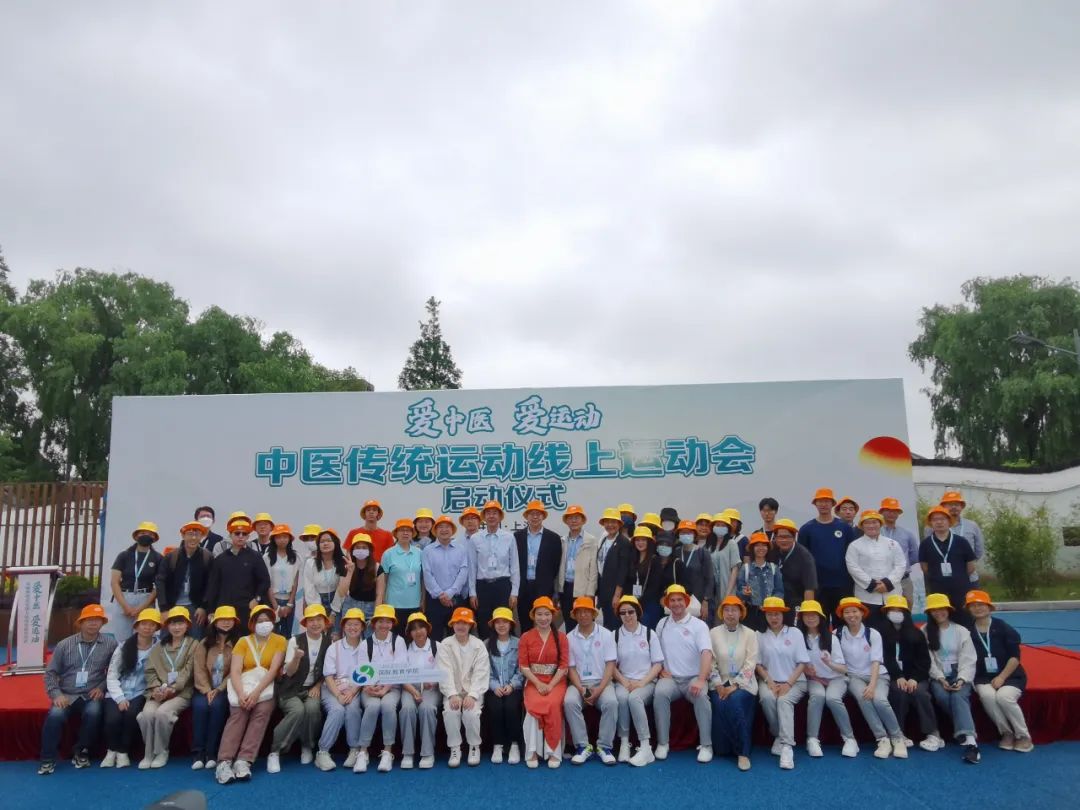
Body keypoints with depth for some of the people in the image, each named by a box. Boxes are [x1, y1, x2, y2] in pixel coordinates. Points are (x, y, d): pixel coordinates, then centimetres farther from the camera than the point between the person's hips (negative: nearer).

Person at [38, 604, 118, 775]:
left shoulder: (110, 644, 2)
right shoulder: (65, 644, 5)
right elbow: (51, 672, 7)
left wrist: (102, 687, -8)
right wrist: (56, 694, -6)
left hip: (92, 696, -1)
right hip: (67, 695, 1)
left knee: (93, 711, -32)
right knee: (56, 714, -30)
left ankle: (81, 752, -8)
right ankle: (48, 759, -11)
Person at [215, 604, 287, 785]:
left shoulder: (279, 641, 6)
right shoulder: (243, 642, 12)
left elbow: (273, 670, -7)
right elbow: (234, 671, -2)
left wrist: (256, 692, -22)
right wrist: (241, 694, -21)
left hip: (266, 687, -1)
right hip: (244, 685, 1)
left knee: (263, 709, -31)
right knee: (238, 712, -29)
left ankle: (243, 761, -35)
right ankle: (224, 762, -34)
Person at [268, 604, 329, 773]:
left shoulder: (328, 642, 3)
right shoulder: (295, 640, -3)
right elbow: (289, 672, -7)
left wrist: (318, 686, -5)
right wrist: (296, 657, -27)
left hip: (313, 688, 2)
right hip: (292, 689, -2)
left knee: (312, 708, -31)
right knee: (298, 710, -32)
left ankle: (307, 747, -6)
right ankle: (274, 751, -16)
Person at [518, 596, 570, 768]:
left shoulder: (561, 637, 5)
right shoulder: (526, 637, 6)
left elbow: (564, 665, -1)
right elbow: (523, 665, 0)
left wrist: (551, 685, -13)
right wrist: (538, 684, -13)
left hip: (556, 682, 0)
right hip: (533, 682, 0)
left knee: (553, 705, -31)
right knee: (534, 705, -31)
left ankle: (553, 752, -20)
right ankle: (533, 751, -19)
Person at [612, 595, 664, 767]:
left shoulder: (649, 634, 3)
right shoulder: (615, 635, 6)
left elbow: (658, 664, 2)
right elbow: (612, 665, 6)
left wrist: (642, 682, -12)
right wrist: (624, 682, -11)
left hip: (646, 682, -1)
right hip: (623, 681, 1)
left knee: (634, 698, -33)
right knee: (620, 697, -33)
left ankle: (645, 747, -29)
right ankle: (624, 743, -22)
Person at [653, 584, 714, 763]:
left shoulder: (699, 625, -2)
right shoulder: (662, 624, 11)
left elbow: (706, 653, -15)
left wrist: (701, 680, -29)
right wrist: (661, 669, -2)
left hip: (693, 678, -2)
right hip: (670, 678, 2)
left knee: (701, 695, -34)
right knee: (660, 693, -31)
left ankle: (706, 745, -19)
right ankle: (662, 743, -19)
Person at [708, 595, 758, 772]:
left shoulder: (749, 634, 3)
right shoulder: (713, 633, 6)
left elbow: (750, 664, -5)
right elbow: (710, 662, 1)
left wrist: (734, 686, -15)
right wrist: (719, 686, -11)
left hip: (742, 683, -1)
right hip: (720, 683, 1)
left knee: (735, 702, -31)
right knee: (719, 706, -28)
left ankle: (743, 752, -22)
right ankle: (722, 746, -2)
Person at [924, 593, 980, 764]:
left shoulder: (962, 631, 8)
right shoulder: (925, 632, 7)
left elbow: (968, 660, 0)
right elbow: (928, 661, 0)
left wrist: (961, 680, -15)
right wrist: (940, 679, -14)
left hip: (959, 675, -1)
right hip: (937, 676, 1)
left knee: (958, 696, -32)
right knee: (942, 696, -33)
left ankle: (970, 741, -46)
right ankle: (965, 731, -21)